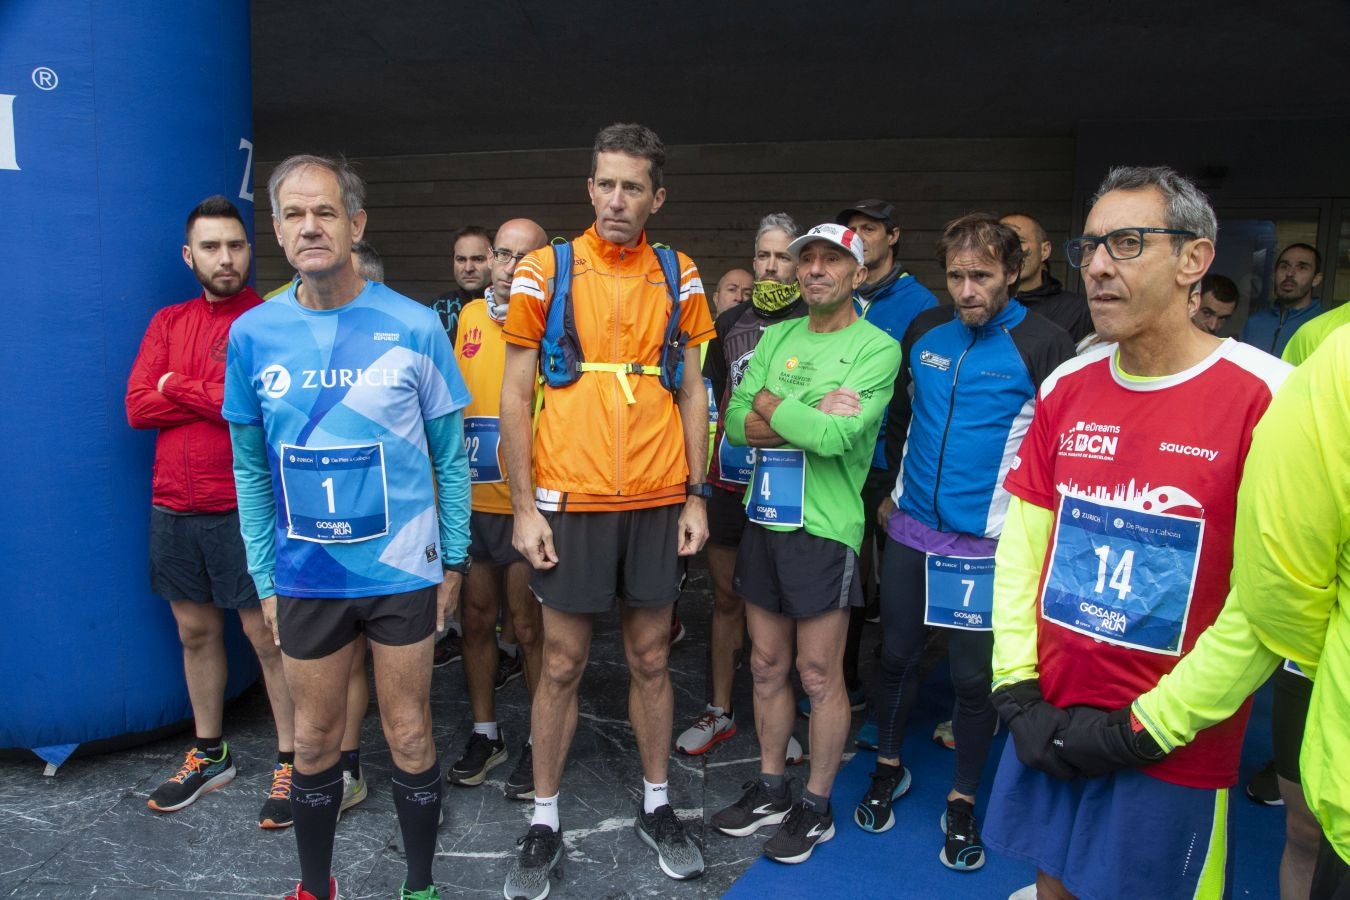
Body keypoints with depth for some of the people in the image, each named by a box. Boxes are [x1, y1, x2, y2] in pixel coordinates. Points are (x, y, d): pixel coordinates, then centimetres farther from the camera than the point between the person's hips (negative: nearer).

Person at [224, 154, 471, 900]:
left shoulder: (413, 326, -8)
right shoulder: (253, 334, -1)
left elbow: (450, 454, -1)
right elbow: (251, 467, 6)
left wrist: (454, 559, 0)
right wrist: (265, 577, 5)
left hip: (402, 570, -2)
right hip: (304, 576, 2)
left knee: (409, 737, 10)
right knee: (313, 741, 16)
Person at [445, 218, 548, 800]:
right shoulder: (469, 316, 10)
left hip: (524, 504, -5)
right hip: (469, 499, 5)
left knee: (530, 627, 5)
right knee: (476, 619, 14)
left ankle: (542, 741, 22)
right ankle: (485, 733, 31)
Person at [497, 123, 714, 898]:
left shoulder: (678, 278, 5)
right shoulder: (546, 270, -2)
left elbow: (692, 391, 9)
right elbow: (516, 396, -1)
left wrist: (696, 496, 4)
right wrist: (524, 505, -7)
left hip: (658, 502, 2)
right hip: (570, 501, -2)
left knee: (652, 658, 13)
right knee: (564, 665, 7)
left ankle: (657, 806, 31)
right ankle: (545, 824, 24)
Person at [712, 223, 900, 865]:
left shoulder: (877, 348, -8)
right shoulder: (776, 336, 10)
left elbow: (836, 437, -22)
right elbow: (737, 424, -2)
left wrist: (768, 402, -9)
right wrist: (810, 418, -15)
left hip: (824, 527, -5)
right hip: (764, 520, 6)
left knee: (819, 674, 6)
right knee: (768, 665, 15)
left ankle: (816, 807, 24)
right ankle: (770, 788, 33)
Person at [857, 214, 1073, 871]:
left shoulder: (1046, 347, -11)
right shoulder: (924, 332, 4)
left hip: (988, 545, -4)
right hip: (910, 530, 4)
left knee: (974, 676, 7)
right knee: (896, 654, 15)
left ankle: (963, 802, 28)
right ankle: (888, 768, 38)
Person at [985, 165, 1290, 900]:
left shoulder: (1266, 397, -14)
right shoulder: (1065, 388, 2)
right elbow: (1020, 542, 4)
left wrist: (1148, 728, -12)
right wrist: (1016, 690, -2)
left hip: (1172, 753, -4)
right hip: (1049, 725, 5)